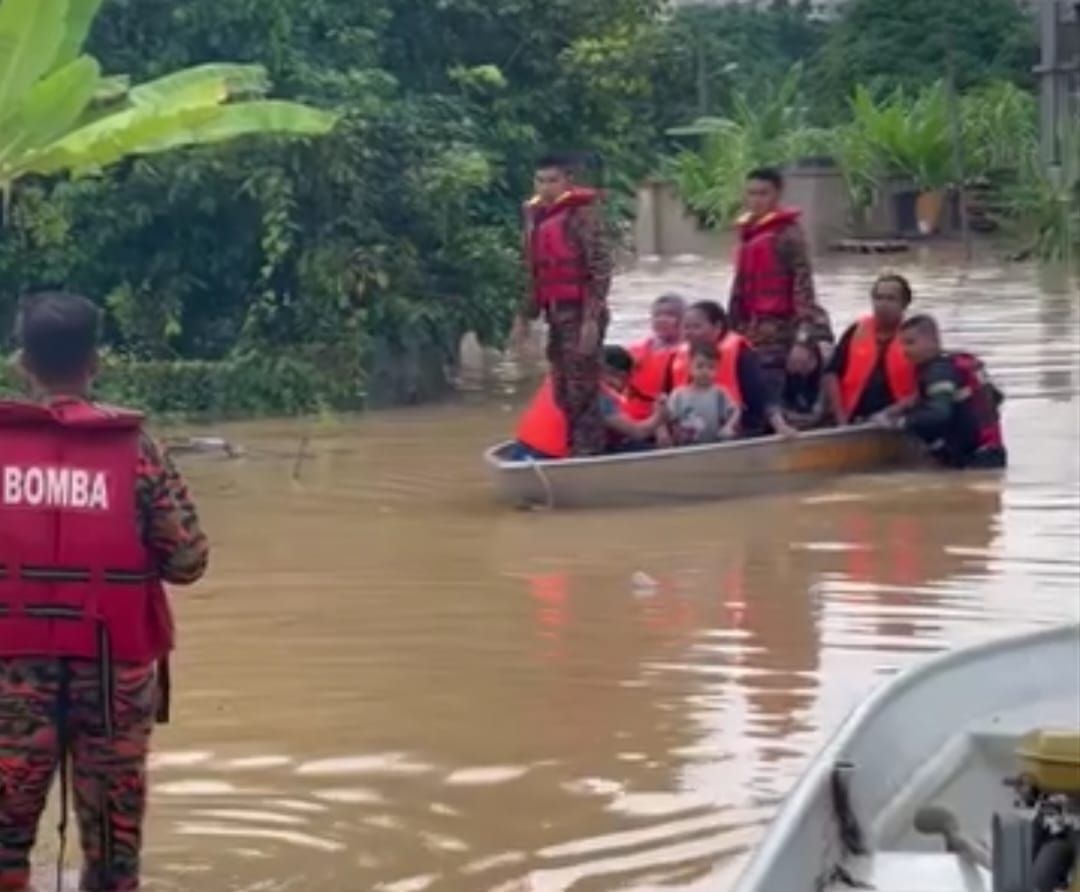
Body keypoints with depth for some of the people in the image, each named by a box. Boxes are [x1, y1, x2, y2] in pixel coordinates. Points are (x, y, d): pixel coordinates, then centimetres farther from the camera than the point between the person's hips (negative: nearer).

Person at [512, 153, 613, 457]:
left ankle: (589, 454, -5)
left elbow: (601, 269, -14)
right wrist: (526, 315, 18)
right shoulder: (536, 216, 14)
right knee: (562, 392, 11)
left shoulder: (582, 214, -9)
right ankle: (574, 450, 18)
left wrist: (592, 318, -20)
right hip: (555, 313, 8)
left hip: (580, 313, -8)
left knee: (582, 390, -8)